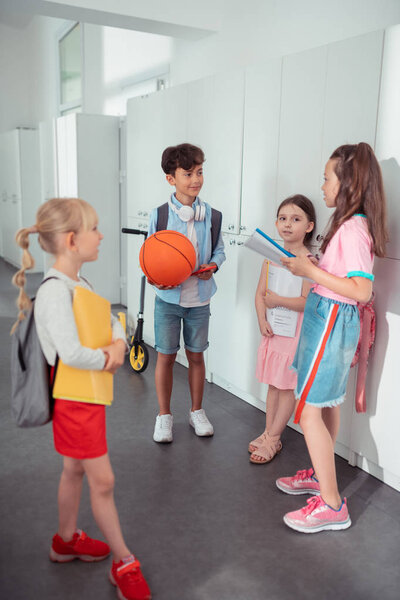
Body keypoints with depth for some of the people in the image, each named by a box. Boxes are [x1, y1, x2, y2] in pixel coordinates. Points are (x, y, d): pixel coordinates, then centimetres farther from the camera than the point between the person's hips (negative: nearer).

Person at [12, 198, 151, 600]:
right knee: (102, 481, 4)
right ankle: (123, 563, 22)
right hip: (74, 399, -9)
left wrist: (118, 345, -9)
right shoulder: (55, 292, -25)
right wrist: (107, 362, -17)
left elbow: (111, 319, 12)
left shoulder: (78, 284, 5)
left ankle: (66, 540, 45)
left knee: (75, 469, 24)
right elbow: (71, 353, -34)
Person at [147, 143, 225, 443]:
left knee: (196, 355, 13)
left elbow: (218, 251, 8)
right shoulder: (159, 215, -7)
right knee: (166, 356, 7)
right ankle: (164, 415, 25)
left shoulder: (211, 215, -2)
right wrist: (155, 279, -18)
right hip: (168, 297, -1)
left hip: (199, 298, 2)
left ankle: (197, 411, 32)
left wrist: (212, 266, -12)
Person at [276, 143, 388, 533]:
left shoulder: (352, 230, -21)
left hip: (331, 321, -10)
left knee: (308, 411, -4)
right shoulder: (351, 224, 9)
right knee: (327, 404, 20)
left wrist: (312, 271, -22)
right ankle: (319, 475, 38)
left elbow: (362, 290, -27)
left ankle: (331, 504, 7)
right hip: (331, 319, 10)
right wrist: (309, 266, 5)